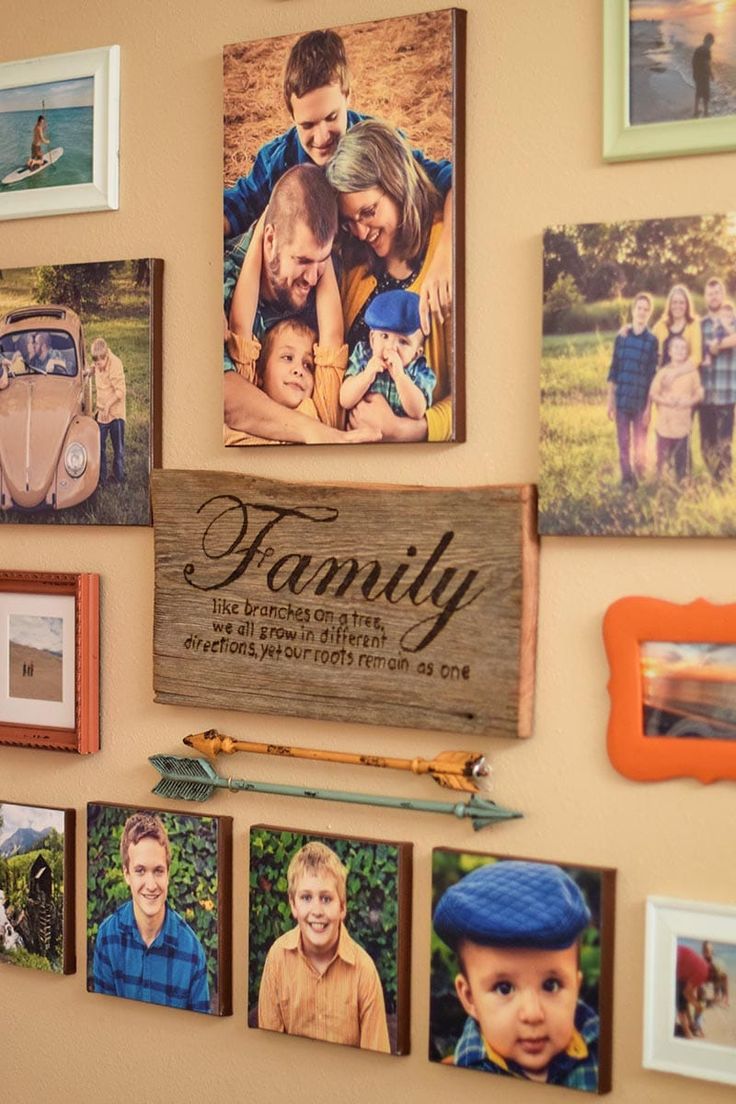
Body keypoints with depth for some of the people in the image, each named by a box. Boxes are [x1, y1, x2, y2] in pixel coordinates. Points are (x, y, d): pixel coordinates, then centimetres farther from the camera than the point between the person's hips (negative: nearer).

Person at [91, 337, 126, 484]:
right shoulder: (97, 365, 3)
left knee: (118, 447, 7)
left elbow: (120, 391, -19)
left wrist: (108, 405, -22)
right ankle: (101, 478, 11)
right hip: (101, 413, 6)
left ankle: (119, 476, 20)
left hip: (115, 413, -6)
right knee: (99, 446, 5)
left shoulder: (115, 364, -17)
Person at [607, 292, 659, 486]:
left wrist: (648, 407, -5)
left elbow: (652, 376, -1)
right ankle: (627, 479, 15)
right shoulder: (621, 337, 4)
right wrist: (610, 401, 3)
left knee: (640, 444, 3)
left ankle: (640, 477, 22)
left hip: (641, 401, -2)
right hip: (622, 399, 2)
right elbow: (613, 370, 6)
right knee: (623, 443, 5)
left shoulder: (652, 340, -1)